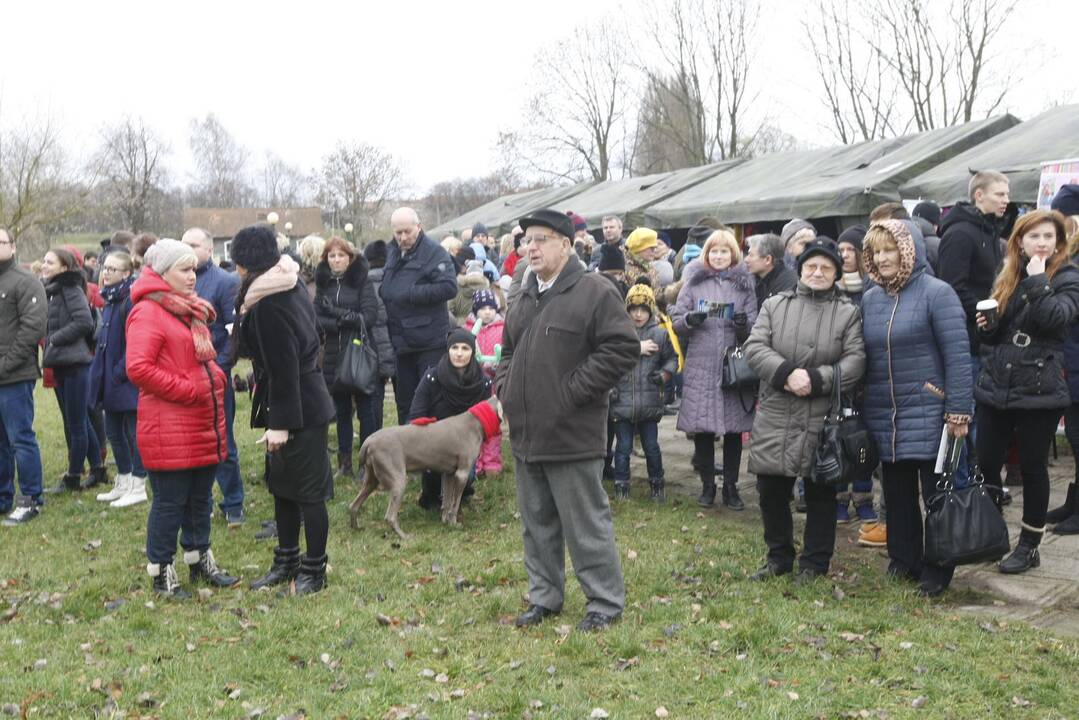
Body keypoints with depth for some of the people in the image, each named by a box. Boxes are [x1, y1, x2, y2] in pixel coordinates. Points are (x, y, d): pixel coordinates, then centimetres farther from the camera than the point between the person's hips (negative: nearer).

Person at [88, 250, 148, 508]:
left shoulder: (132, 301, -16)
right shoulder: (110, 299, 12)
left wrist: (120, 372, -17)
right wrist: (100, 372, 13)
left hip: (128, 380, -9)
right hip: (111, 380, 9)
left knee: (133, 432, 0)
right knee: (114, 431, 15)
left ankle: (138, 487, 10)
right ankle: (123, 484, 26)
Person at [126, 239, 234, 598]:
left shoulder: (191, 310, 16)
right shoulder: (148, 312, -13)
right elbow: (138, 368, -23)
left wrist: (217, 380, 10)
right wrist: (188, 391, -18)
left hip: (205, 424, 9)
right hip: (169, 430, -9)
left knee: (200, 498, 18)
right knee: (169, 501, 1)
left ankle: (200, 560, 31)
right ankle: (161, 572, 14)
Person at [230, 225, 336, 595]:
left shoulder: (268, 304, -21)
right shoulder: (289, 284, 7)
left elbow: (282, 368, -22)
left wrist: (280, 422, -19)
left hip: (300, 410, -10)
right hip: (308, 400, 10)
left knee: (307, 491, 1)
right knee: (281, 485, 17)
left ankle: (314, 570, 13)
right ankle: (286, 562, 29)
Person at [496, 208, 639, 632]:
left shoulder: (593, 292, -10)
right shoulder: (525, 298, 15)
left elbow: (623, 347, -17)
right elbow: (508, 351, 26)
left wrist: (574, 390, -17)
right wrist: (506, 389, 8)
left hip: (571, 434, -8)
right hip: (525, 432, 8)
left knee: (585, 523, 0)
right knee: (537, 522, 17)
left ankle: (606, 600, 14)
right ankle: (545, 595, 30)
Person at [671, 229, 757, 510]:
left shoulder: (744, 284, 7)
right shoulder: (694, 282, 6)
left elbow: (755, 328, 6)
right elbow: (676, 321, 6)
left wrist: (744, 323, -16)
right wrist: (690, 319, -15)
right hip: (700, 368, 0)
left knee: (734, 430, 5)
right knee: (702, 431, 3)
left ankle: (731, 486, 18)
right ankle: (707, 485, 18)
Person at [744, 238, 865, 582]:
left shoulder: (848, 313, 3)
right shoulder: (774, 305, 7)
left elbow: (855, 361, -6)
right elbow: (755, 347, -3)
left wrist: (816, 379, -18)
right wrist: (787, 373, -18)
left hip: (823, 420, -2)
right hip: (775, 417, 2)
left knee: (820, 494, 8)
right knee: (771, 490, 10)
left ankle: (814, 563, 23)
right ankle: (779, 556, 28)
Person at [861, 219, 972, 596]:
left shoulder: (936, 293, -8)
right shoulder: (870, 298, 9)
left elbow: (958, 354, -12)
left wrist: (958, 411, -15)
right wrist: (857, 407, 12)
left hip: (928, 415, -5)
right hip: (883, 418, 5)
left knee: (936, 493, 3)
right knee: (897, 494, 13)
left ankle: (936, 572, 14)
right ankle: (903, 562, 26)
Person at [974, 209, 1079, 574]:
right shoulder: (1007, 277, 12)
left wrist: (1038, 280, -18)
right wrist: (986, 325, -1)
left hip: (1039, 389, -4)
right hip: (996, 385, 4)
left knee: (1032, 467, 4)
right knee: (985, 463, 3)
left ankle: (1029, 546, 17)